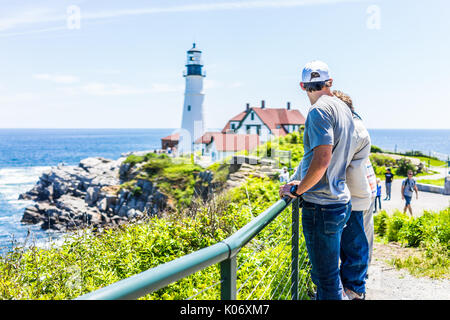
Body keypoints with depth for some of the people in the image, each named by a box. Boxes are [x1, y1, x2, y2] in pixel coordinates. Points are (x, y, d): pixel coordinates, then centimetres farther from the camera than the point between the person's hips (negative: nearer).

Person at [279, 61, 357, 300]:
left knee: (326, 278, 1)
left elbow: (321, 161, -25)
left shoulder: (319, 110, -15)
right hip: (341, 201, 9)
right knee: (324, 273, 24)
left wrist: (297, 190, -10)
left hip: (321, 206, -9)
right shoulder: (344, 109, 13)